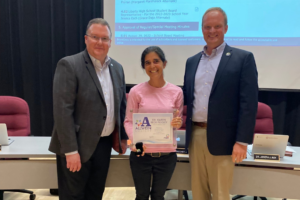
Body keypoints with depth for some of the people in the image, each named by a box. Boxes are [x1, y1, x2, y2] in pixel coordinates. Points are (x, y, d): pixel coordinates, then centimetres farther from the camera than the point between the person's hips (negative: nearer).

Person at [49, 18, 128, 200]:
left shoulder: (117, 68, 7)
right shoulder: (69, 65, -12)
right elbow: (63, 110, -17)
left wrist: (122, 137, 13)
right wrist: (71, 150, -19)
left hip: (104, 144, 6)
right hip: (78, 145, -5)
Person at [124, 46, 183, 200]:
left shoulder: (176, 92, -2)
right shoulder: (136, 91, -6)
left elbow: (179, 121, 6)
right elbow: (128, 121, -3)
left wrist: (178, 123, -17)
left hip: (167, 154, 1)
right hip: (141, 154, -1)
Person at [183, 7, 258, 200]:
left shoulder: (243, 58, -3)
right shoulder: (192, 61, 12)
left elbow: (249, 103, -9)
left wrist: (242, 141, -13)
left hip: (221, 138, -4)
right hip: (195, 136, 5)